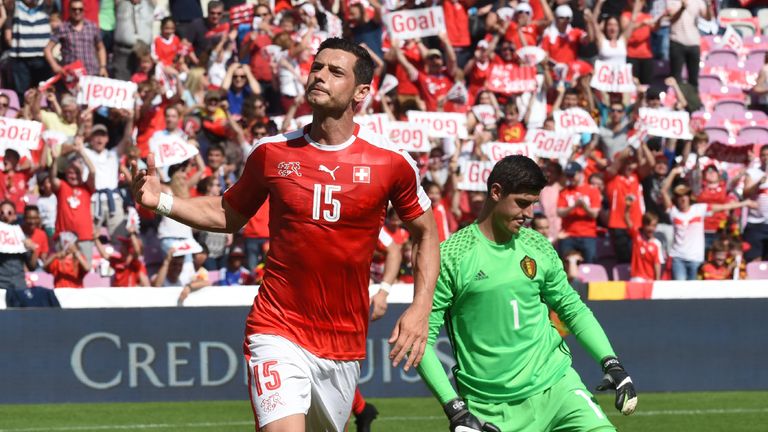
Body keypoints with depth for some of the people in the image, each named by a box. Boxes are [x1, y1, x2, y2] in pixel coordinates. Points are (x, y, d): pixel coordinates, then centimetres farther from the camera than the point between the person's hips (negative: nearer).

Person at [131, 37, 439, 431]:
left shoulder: (391, 162, -2)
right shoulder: (271, 153, 0)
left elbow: (426, 233, 11)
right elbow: (228, 215, 15)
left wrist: (420, 309, -1)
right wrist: (160, 201, 1)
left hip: (344, 346, 2)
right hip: (279, 334, -2)